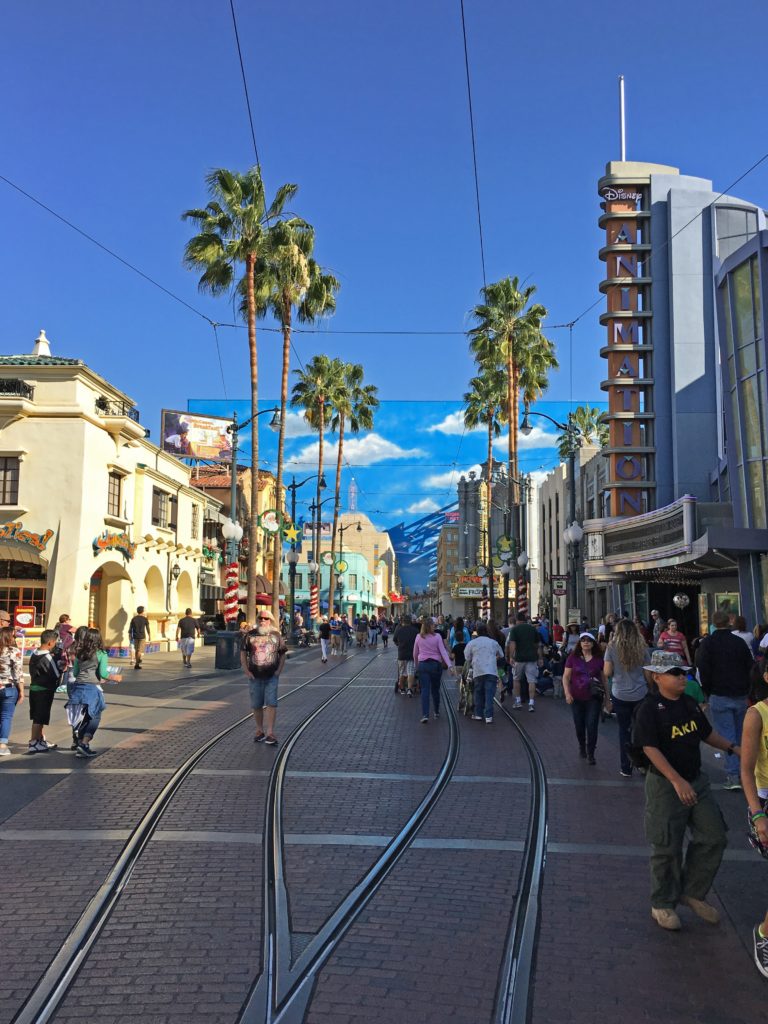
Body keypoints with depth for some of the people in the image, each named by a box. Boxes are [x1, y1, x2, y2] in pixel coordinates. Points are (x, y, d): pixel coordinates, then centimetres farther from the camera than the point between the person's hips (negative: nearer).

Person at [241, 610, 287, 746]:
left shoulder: (276, 635, 2)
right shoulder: (250, 635, 1)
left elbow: (282, 654, 8)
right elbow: (243, 654, 4)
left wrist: (279, 670, -2)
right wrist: (247, 671, -4)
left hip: (272, 677, -1)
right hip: (255, 677, 1)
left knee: (271, 704, -8)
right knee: (256, 705, 11)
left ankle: (270, 733, -5)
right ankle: (259, 730, 27)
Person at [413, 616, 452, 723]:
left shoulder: (419, 637, 2)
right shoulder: (437, 636, -4)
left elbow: (415, 654, 11)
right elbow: (443, 651, -11)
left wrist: (416, 666, 25)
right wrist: (449, 665, -14)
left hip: (422, 665, 1)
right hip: (435, 664, 0)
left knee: (425, 690, -3)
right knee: (435, 689, 15)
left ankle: (425, 715, -15)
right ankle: (437, 712, 29)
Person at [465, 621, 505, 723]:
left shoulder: (472, 643, 7)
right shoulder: (494, 642, 13)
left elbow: (467, 658, 13)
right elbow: (501, 656, 27)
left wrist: (470, 665, 32)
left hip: (478, 672, 0)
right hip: (492, 672, 0)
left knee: (478, 694, 13)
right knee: (489, 695, -3)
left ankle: (478, 715, 17)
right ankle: (488, 717, -10)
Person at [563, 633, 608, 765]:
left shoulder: (598, 659, 1)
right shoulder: (572, 658, -1)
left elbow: (603, 679, 9)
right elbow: (566, 677, 1)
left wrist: (606, 697, 10)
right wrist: (567, 693, -10)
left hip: (594, 699, -1)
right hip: (577, 699, 1)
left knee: (592, 725, -7)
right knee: (579, 726, 12)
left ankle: (590, 754, 7)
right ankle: (582, 747, 37)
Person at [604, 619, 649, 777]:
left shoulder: (612, 648, -7)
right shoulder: (642, 648, -2)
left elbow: (607, 673, -6)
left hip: (620, 695, -1)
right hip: (641, 694, 1)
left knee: (624, 730, 9)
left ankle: (626, 769, 13)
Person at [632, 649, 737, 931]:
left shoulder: (690, 704, 5)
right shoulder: (649, 709, -18)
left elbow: (707, 734, 18)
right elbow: (650, 748, -23)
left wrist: (733, 748, 5)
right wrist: (677, 781, -29)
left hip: (696, 781, 7)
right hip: (665, 785, -7)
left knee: (714, 838, 8)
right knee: (667, 848, 4)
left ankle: (692, 893, 27)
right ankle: (662, 904, 24)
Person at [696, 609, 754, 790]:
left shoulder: (707, 643, -4)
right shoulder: (739, 642, 4)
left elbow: (703, 670, -6)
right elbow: (751, 667, 7)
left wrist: (707, 692, 6)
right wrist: (746, 689, 16)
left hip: (719, 696, -3)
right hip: (741, 696, 3)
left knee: (727, 735, -3)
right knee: (740, 734, 13)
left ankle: (733, 775, -10)